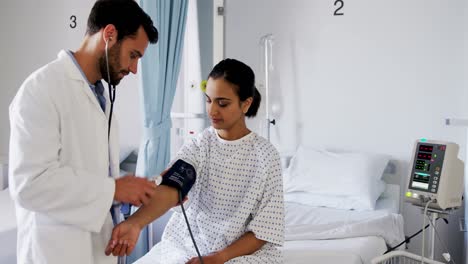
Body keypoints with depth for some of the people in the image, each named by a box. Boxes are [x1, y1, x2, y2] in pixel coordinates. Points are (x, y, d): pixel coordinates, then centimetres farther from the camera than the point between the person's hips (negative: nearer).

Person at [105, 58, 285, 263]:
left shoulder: (265, 155, -10)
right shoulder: (199, 144, -4)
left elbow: (264, 229, -9)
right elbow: (170, 188, -22)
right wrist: (135, 223, -39)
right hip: (189, 242, 3)